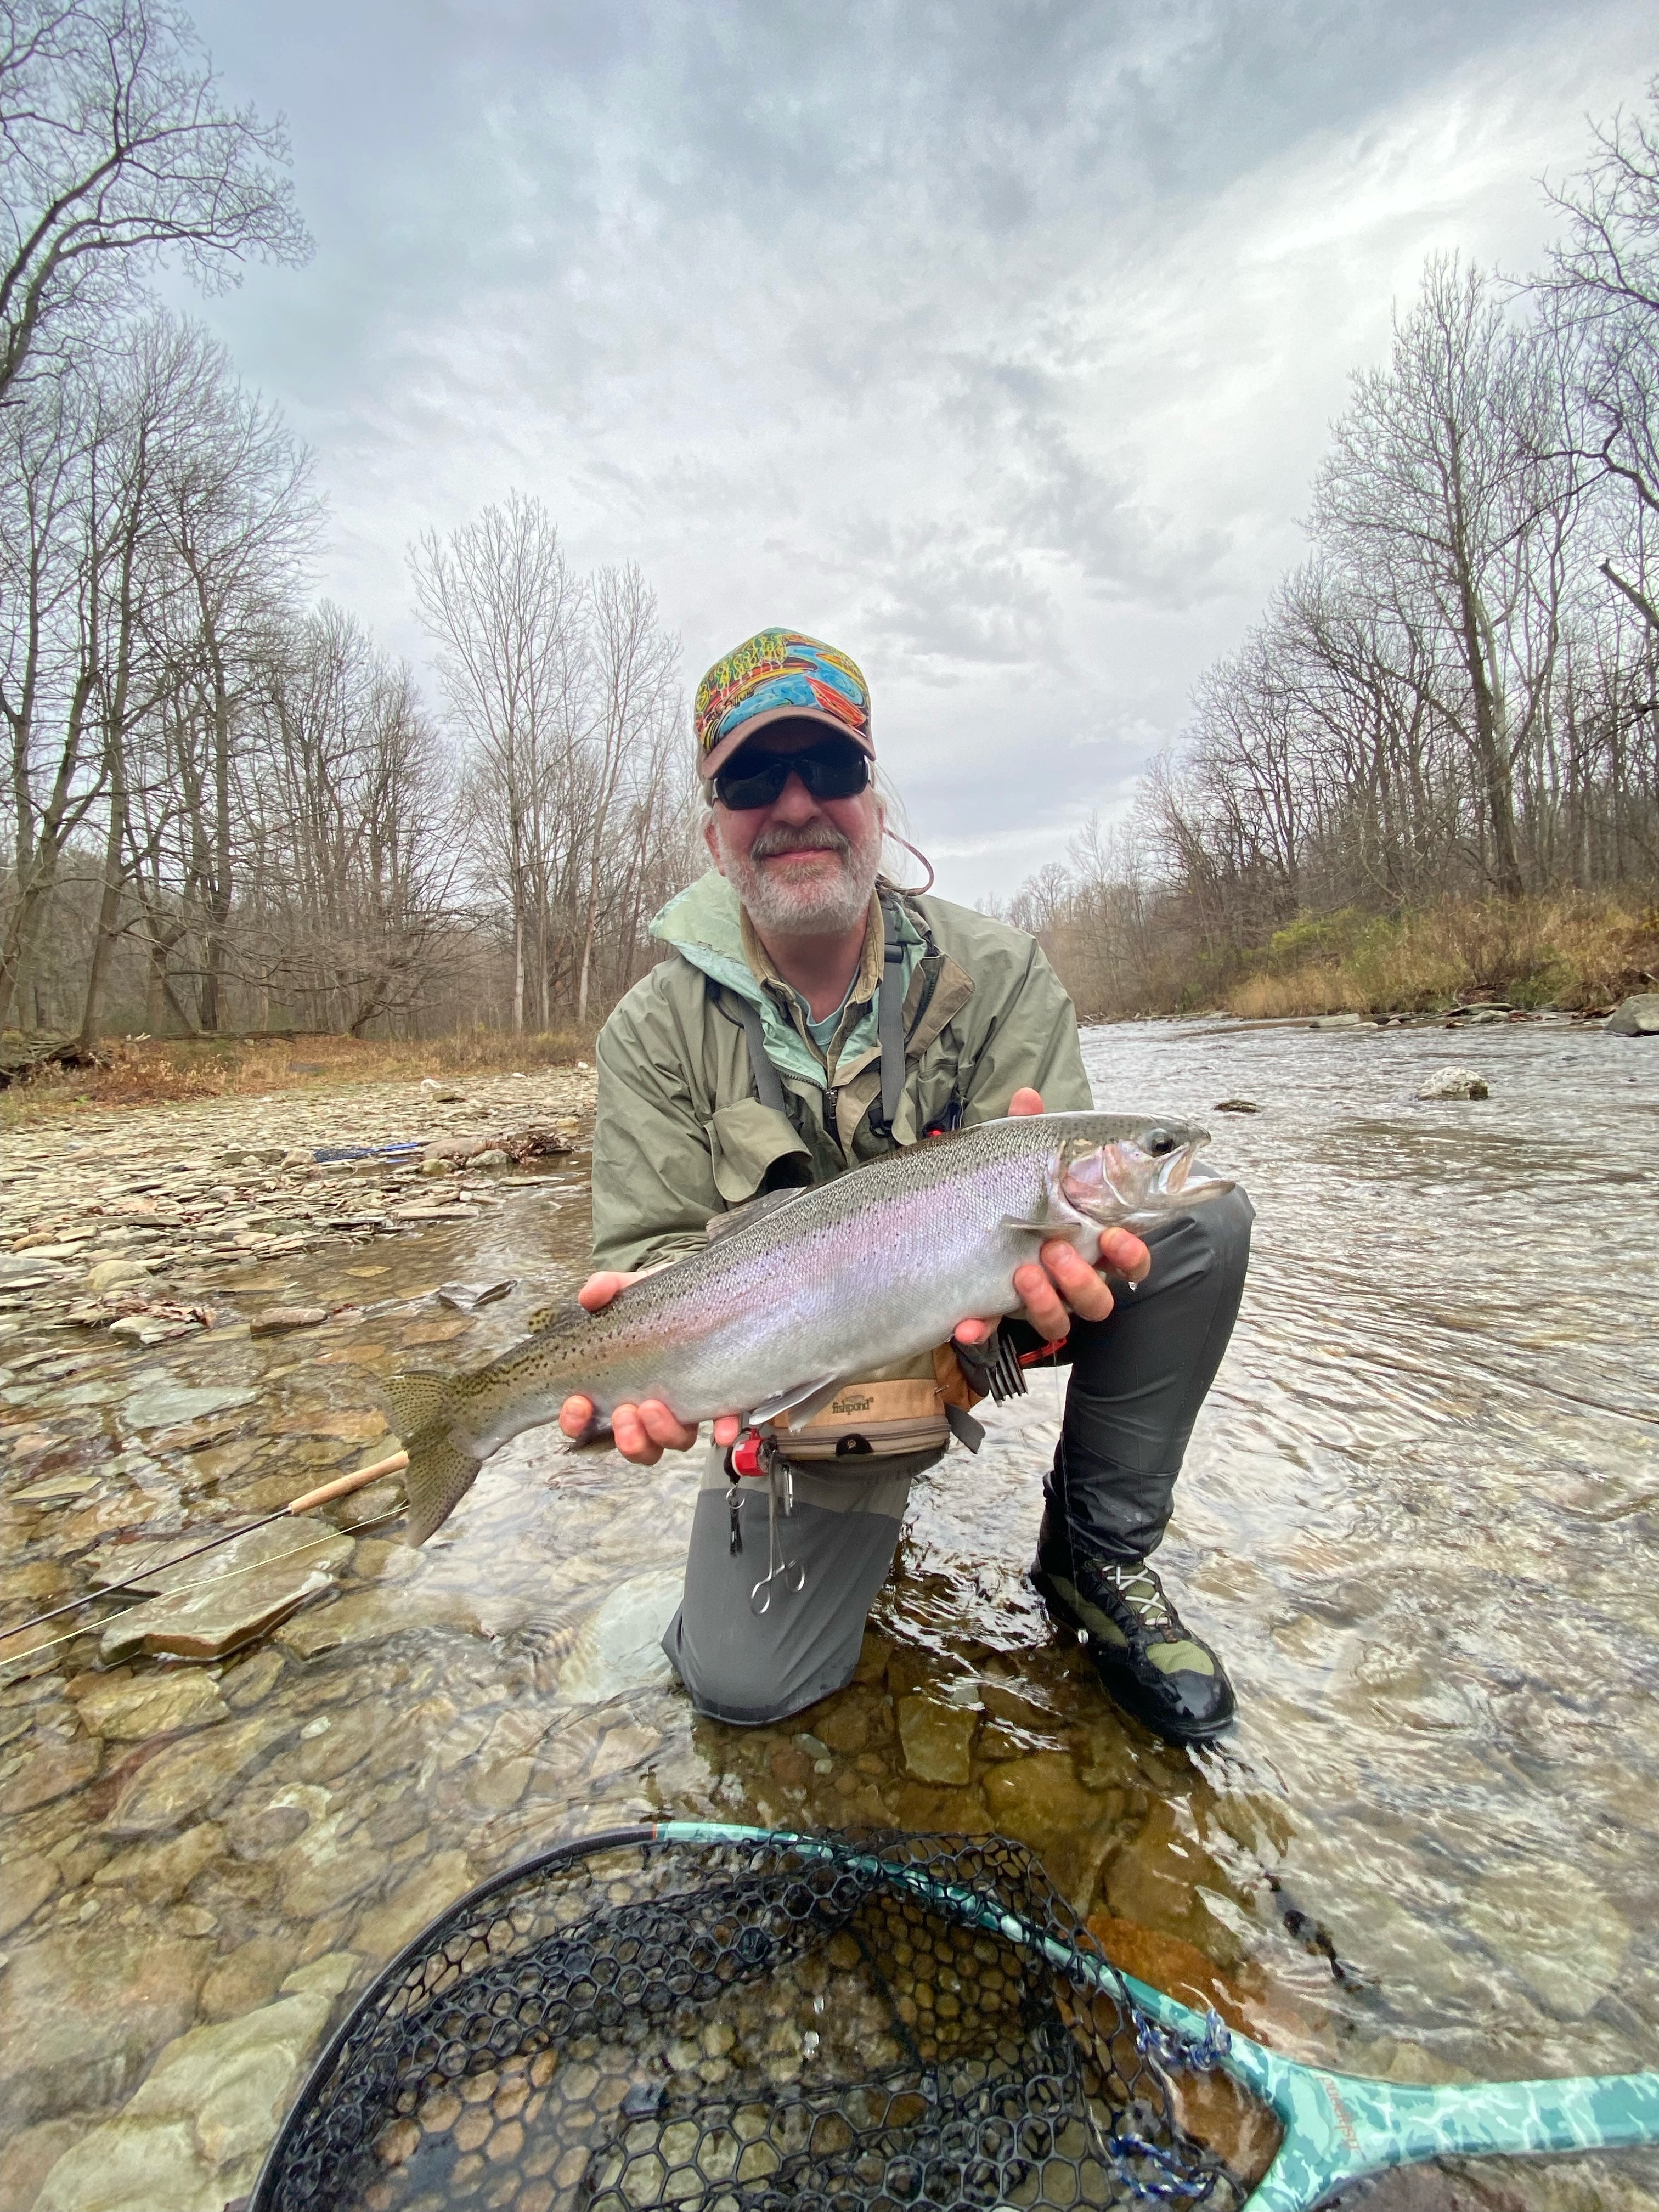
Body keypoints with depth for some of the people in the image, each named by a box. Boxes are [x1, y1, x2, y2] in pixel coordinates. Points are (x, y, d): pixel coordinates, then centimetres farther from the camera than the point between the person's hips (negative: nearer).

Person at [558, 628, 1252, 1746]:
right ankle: (869, 1491, 25)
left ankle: (1098, 1557, 0)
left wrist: (1041, 1237, -42)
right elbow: (654, 1246, -11)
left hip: (979, 1332, 1)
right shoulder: (657, 1031, -10)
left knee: (1199, 1217, -22)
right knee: (743, 1683, -10)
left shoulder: (997, 971, -11)